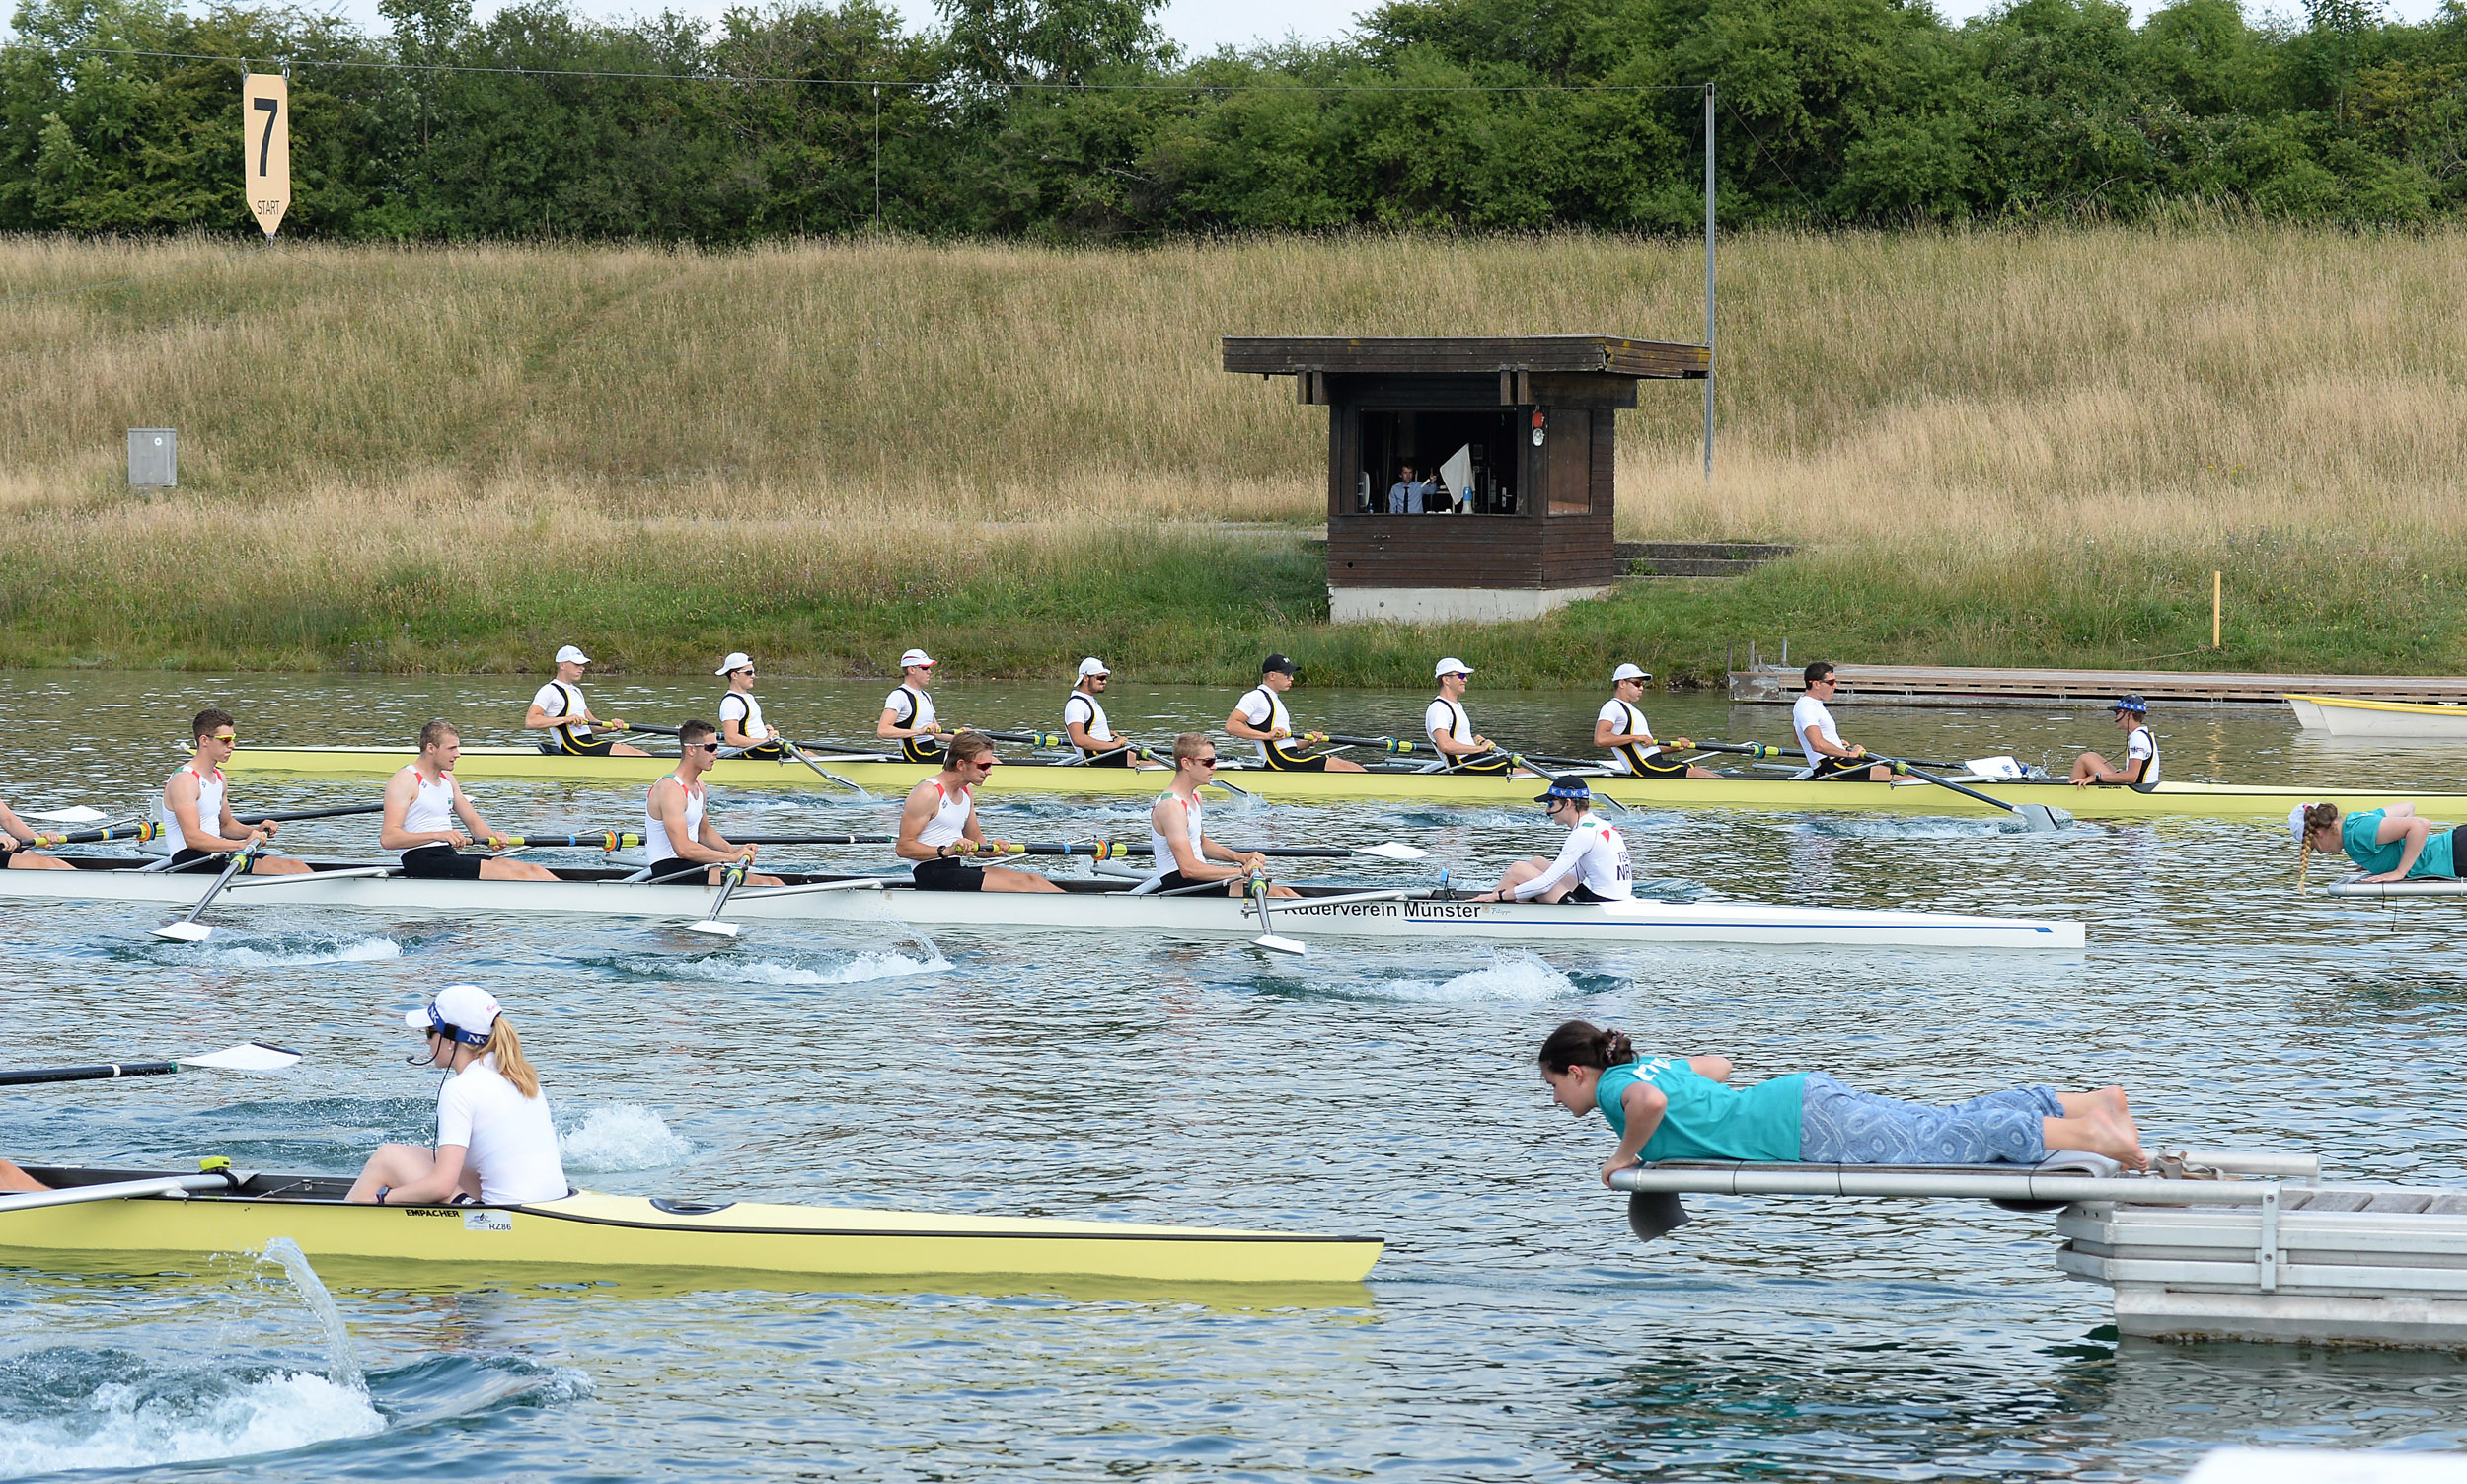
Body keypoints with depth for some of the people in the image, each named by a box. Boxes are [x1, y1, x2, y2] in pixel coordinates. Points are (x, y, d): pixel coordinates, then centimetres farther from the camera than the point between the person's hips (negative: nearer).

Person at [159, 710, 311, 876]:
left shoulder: (218, 776, 16)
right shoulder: (184, 780, -14)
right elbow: (193, 838, -24)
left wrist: (256, 831, 6)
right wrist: (242, 845, -28)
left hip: (216, 855, 10)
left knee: (296, 867, -6)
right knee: (279, 868, -23)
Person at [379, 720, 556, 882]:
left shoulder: (447, 778, 20)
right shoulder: (404, 780, -8)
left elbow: (473, 821, 22)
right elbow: (387, 838, -20)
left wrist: (491, 837, -4)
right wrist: (439, 835, -32)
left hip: (451, 855, 9)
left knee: (532, 870, -7)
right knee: (513, 875, -21)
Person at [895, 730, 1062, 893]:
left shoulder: (967, 791, 16)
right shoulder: (928, 793, -13)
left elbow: (974, 839, 24)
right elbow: (903, 847, -16)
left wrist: (990, 848, 0)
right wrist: (946, 851, -27)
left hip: (957, 869, 9)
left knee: (1030, 880, -5)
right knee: (1017, 886, -19)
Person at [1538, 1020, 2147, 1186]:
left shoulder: (1613, 1087, -9)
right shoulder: (1647, 1064, 19)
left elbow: (1649, 1102, -34)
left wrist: (1627, 1153, -16)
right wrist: (1677, 1133, 31)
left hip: (1804, 1128, -9)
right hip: (1802, 1096, 9)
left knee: (1939, 1143, -12)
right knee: (1945, 1126, 9)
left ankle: (2092, 1133, -19)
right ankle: (2097, 1103, 6)